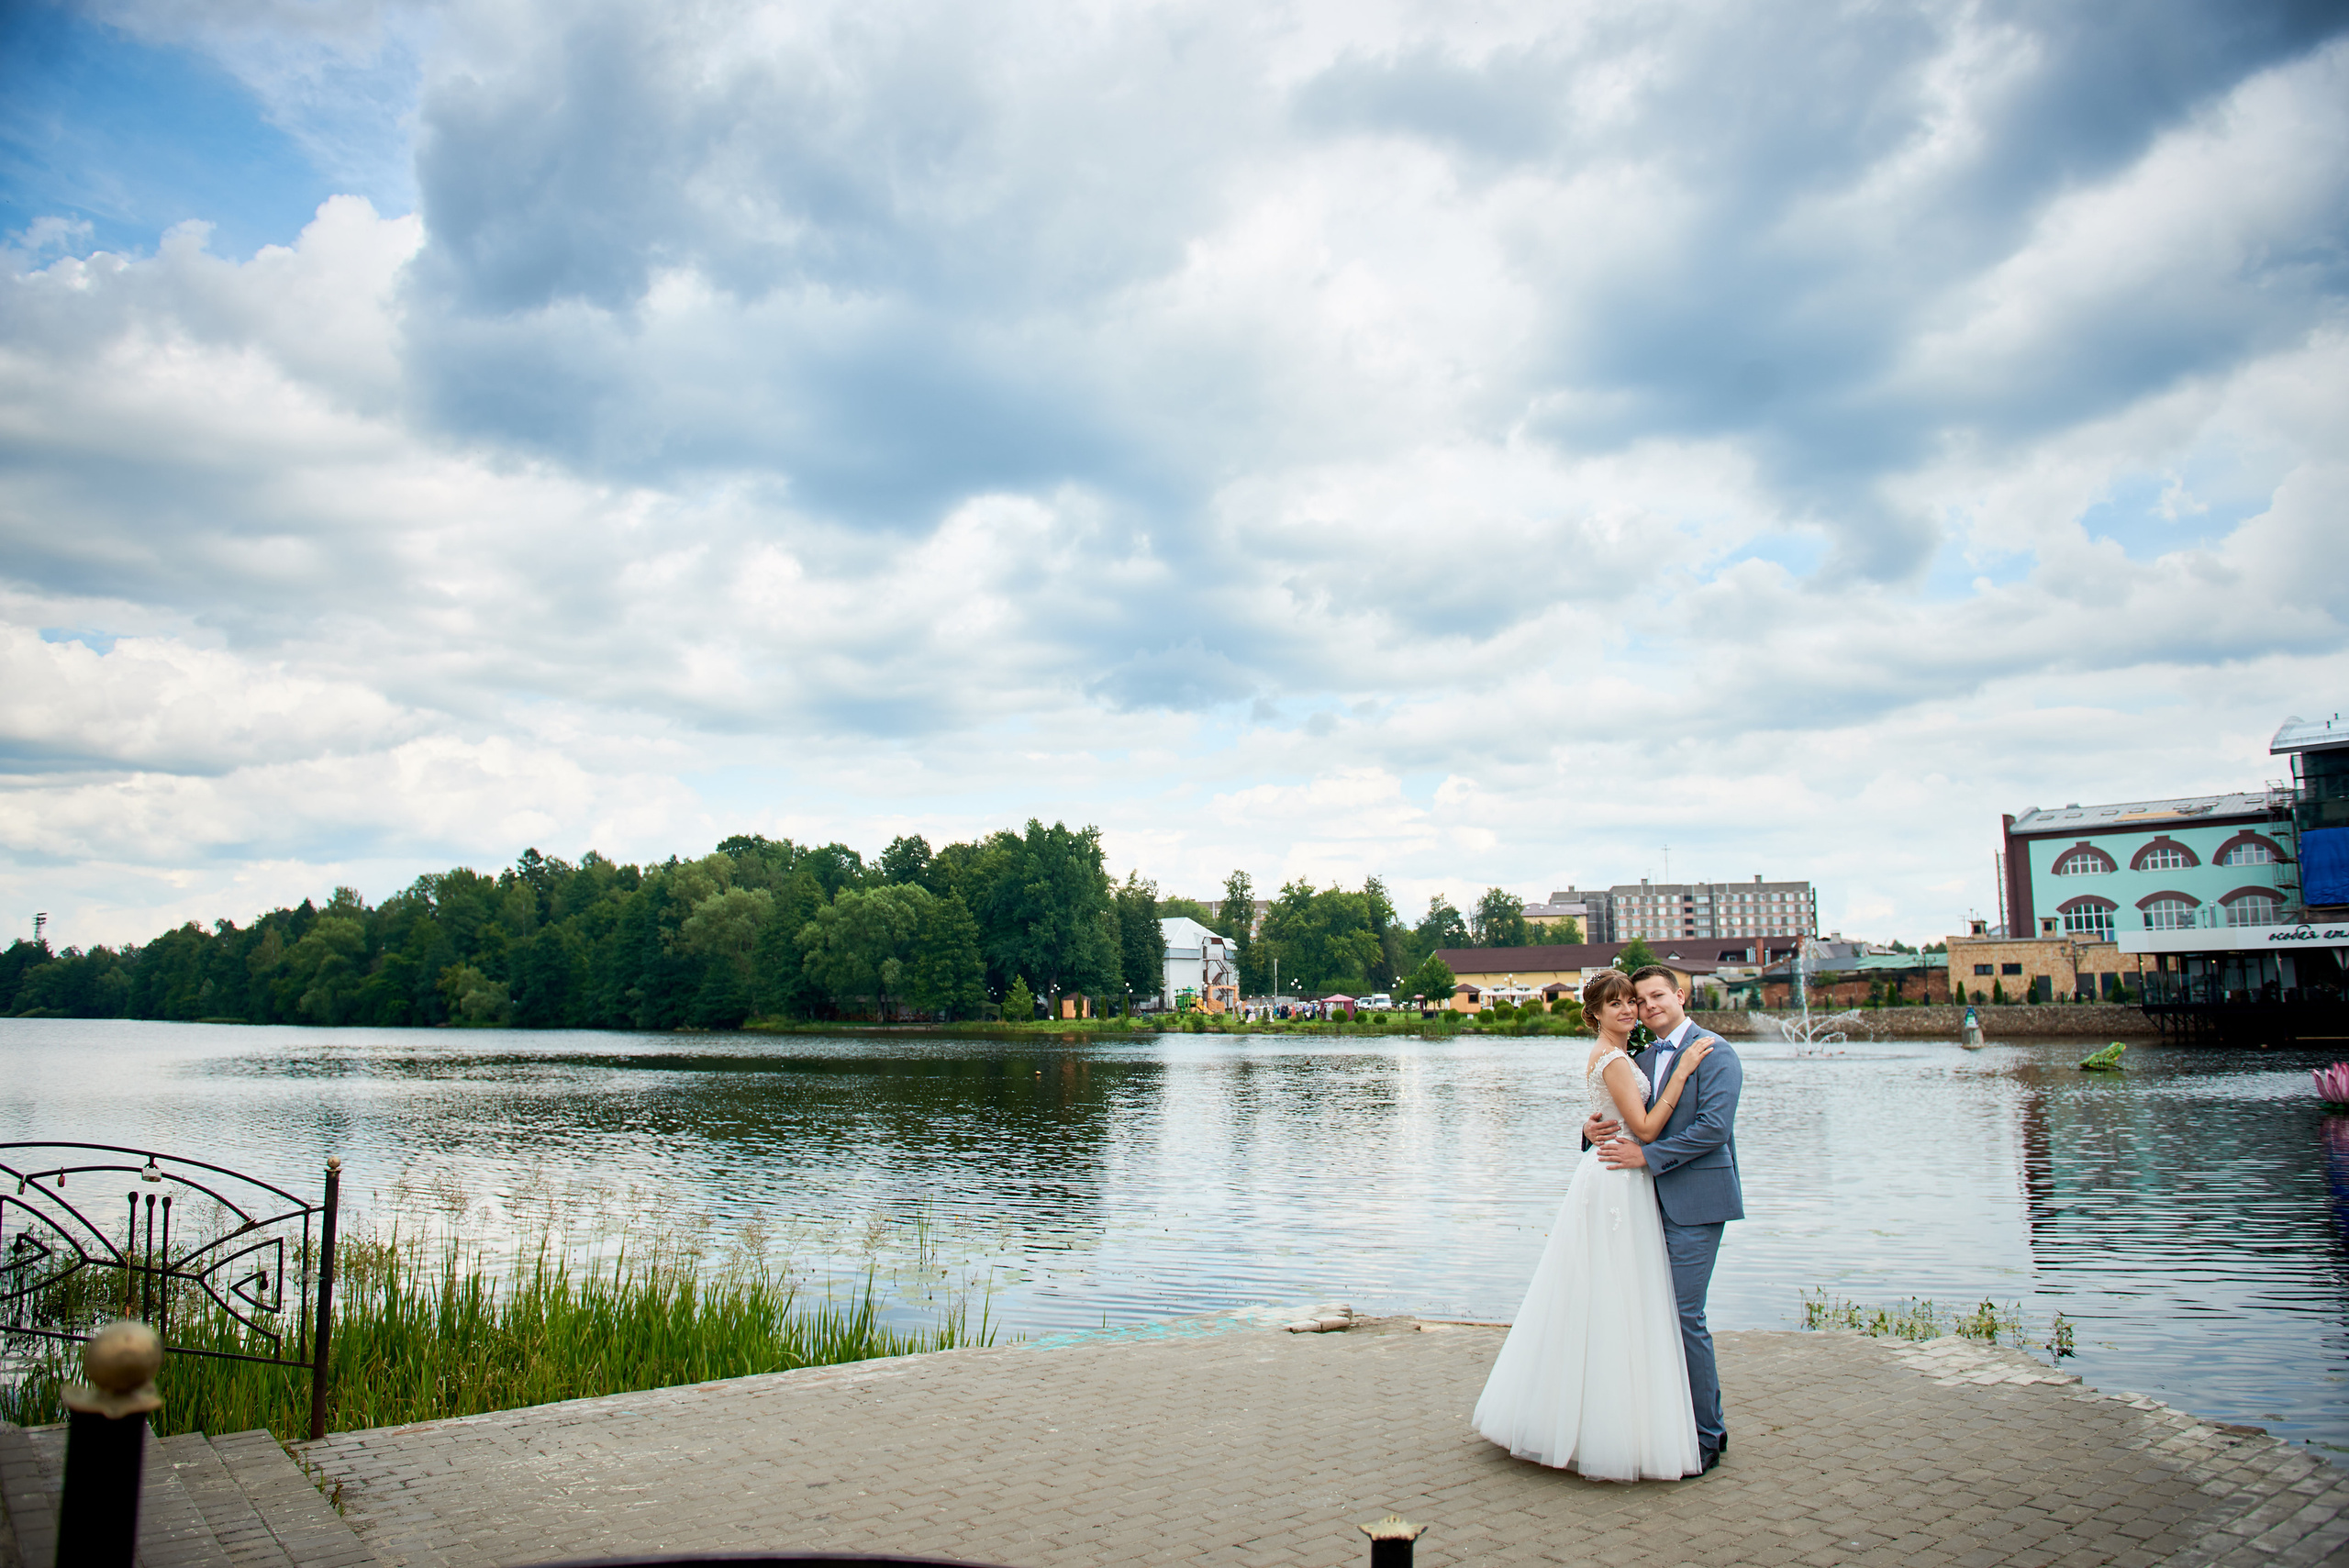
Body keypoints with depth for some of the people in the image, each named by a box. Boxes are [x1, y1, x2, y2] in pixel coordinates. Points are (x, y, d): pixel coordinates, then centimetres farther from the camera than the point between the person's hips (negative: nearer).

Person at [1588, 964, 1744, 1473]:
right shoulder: (1646, 1058, 16)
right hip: (1656, 1201, 8)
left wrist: (1646, 1155, -18)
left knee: (1684, 1315, -7)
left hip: (1696, 1200, -8)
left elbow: (1713, 1127, -18)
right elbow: (1627, 1121, 20)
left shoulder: (1713, 1051, -8)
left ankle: (1706, 1437, 5)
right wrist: (1594, 1129, -2)